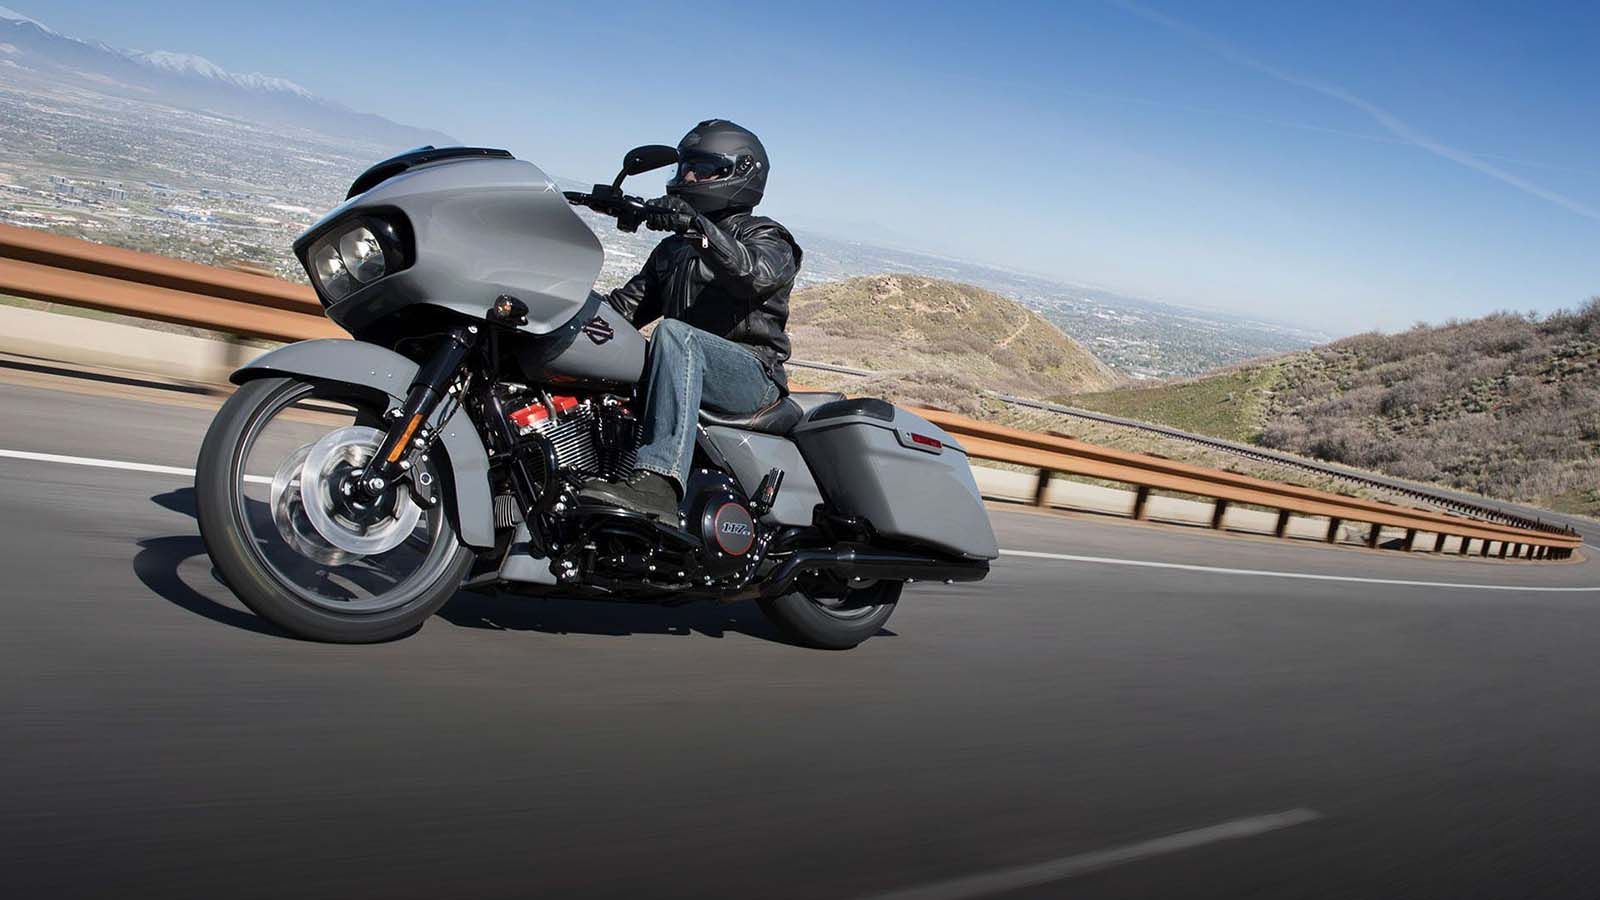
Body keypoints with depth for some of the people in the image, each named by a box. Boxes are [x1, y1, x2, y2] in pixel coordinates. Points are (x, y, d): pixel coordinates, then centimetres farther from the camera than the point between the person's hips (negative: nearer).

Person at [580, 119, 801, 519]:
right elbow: (630, 303, 18)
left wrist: (699, 227, -35)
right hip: (691, 368, 7)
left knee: (673, 334, -36)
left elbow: (756, 275, -21)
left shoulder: (767, 238, 5)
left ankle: (659, 480, -52)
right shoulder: (672, 248, 28)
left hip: (752, 374, -6)